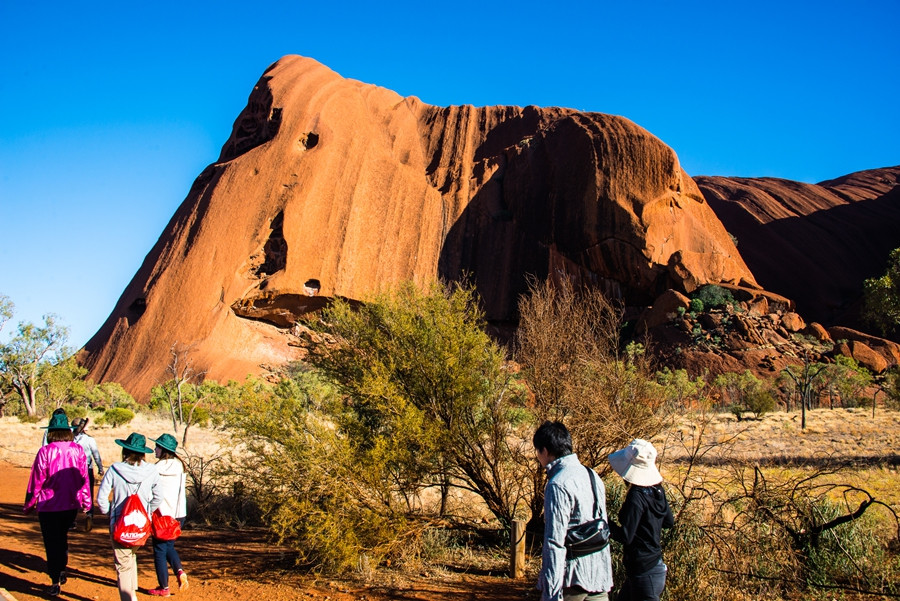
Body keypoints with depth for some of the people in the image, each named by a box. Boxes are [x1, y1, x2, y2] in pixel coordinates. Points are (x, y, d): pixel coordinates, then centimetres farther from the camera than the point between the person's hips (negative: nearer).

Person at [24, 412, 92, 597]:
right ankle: (62, 569, 26)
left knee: (52, 542, 7)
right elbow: (84, 478, 3)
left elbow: (36, 481, -9)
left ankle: (56, 582, 10)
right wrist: (86, 502, 14)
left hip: (49, 506, -4)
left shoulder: (45, 451, -14)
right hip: (71, 504, 4)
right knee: (62, 536, 26)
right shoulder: (78, 450, -4)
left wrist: (29, 504, 5)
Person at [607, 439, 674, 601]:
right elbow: (669, 522, 14)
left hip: (644, 573, -9)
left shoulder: (636, 498, -22)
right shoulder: (657, 490, 2)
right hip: (656, 565, 9)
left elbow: (625, 537, -22)